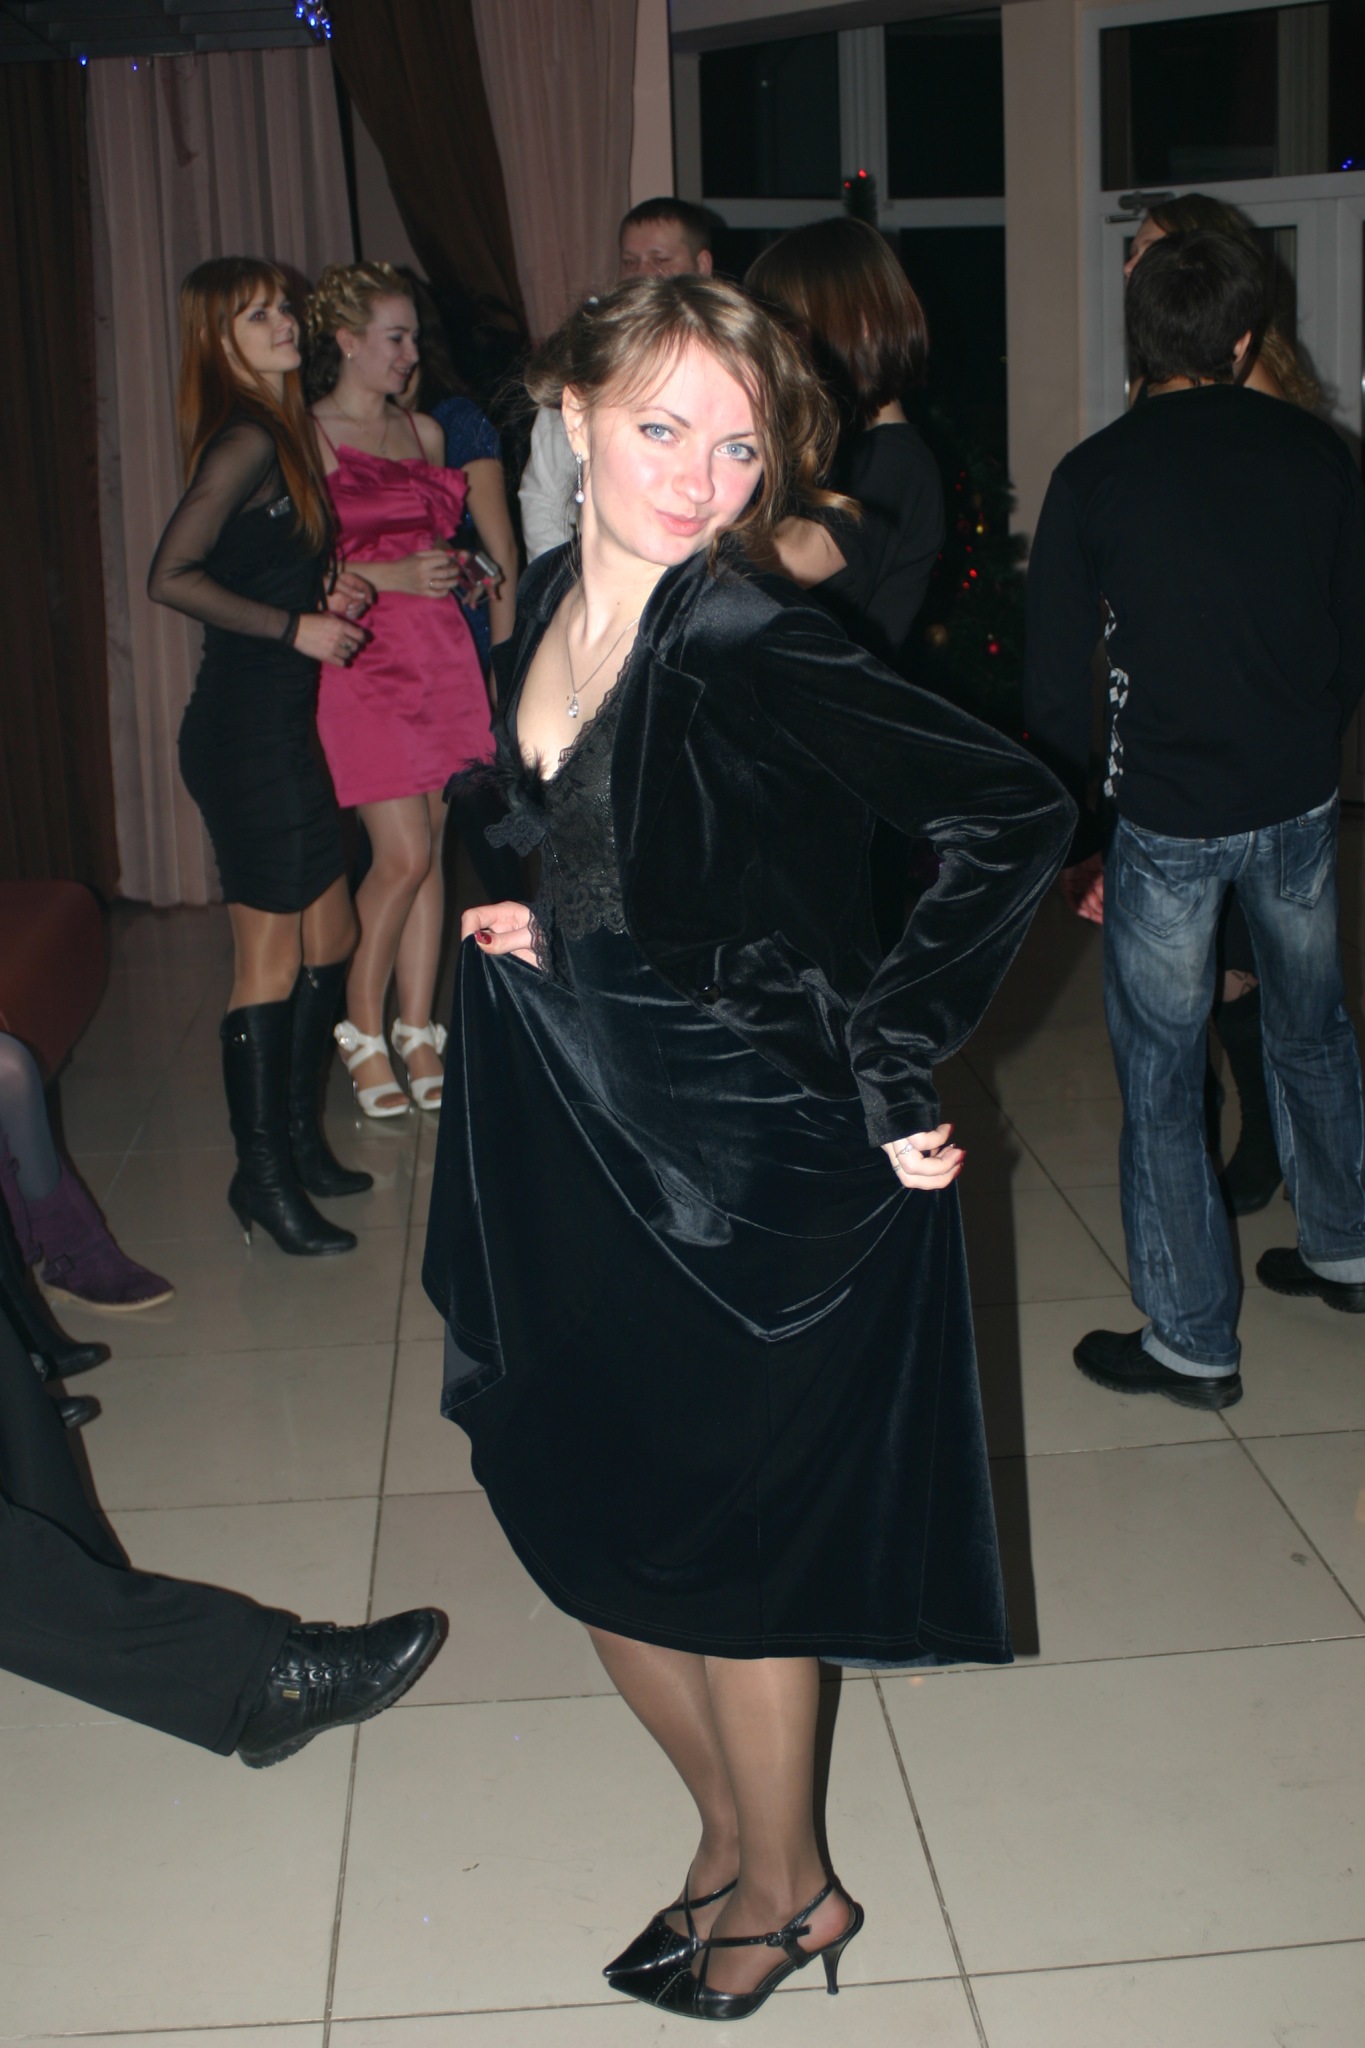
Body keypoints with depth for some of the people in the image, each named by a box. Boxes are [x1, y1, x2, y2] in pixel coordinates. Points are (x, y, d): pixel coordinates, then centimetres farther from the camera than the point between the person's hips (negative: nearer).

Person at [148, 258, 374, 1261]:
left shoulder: (277, 432, 15)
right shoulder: (245, 440, -14)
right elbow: (172, 576, -23)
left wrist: (329, 594, 7)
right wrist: (295, 626, -17)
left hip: (280, 723, 10)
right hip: (245, 725, -10)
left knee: (329, 940, 15)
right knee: (272, 960, -2)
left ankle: (297, 1139, 27)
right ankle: (263, 1177, 9)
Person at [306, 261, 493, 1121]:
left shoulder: (427, 432, 16)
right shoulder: (309, 438, -5)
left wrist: (457, 571, 6)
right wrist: (394, 577, -17)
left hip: (442, 651, 6)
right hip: (365, 656, -6)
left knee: (431, 851, 5)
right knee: (403, 856, -9)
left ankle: (418, 1035, 13)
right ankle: (363, 1031, 10)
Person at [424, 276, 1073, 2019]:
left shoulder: (754, 650, -21)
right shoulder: (542, 615, 1)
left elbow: (1015, 814, -21)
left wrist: (889, 1061, -19)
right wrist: (529, 920, 1)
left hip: (759, 1158, -7)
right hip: (585, 1150, 7)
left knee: (717, 1541, 9)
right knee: (578, 1517, 16)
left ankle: (785, 1895, 37)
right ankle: (736, 1839, 42)